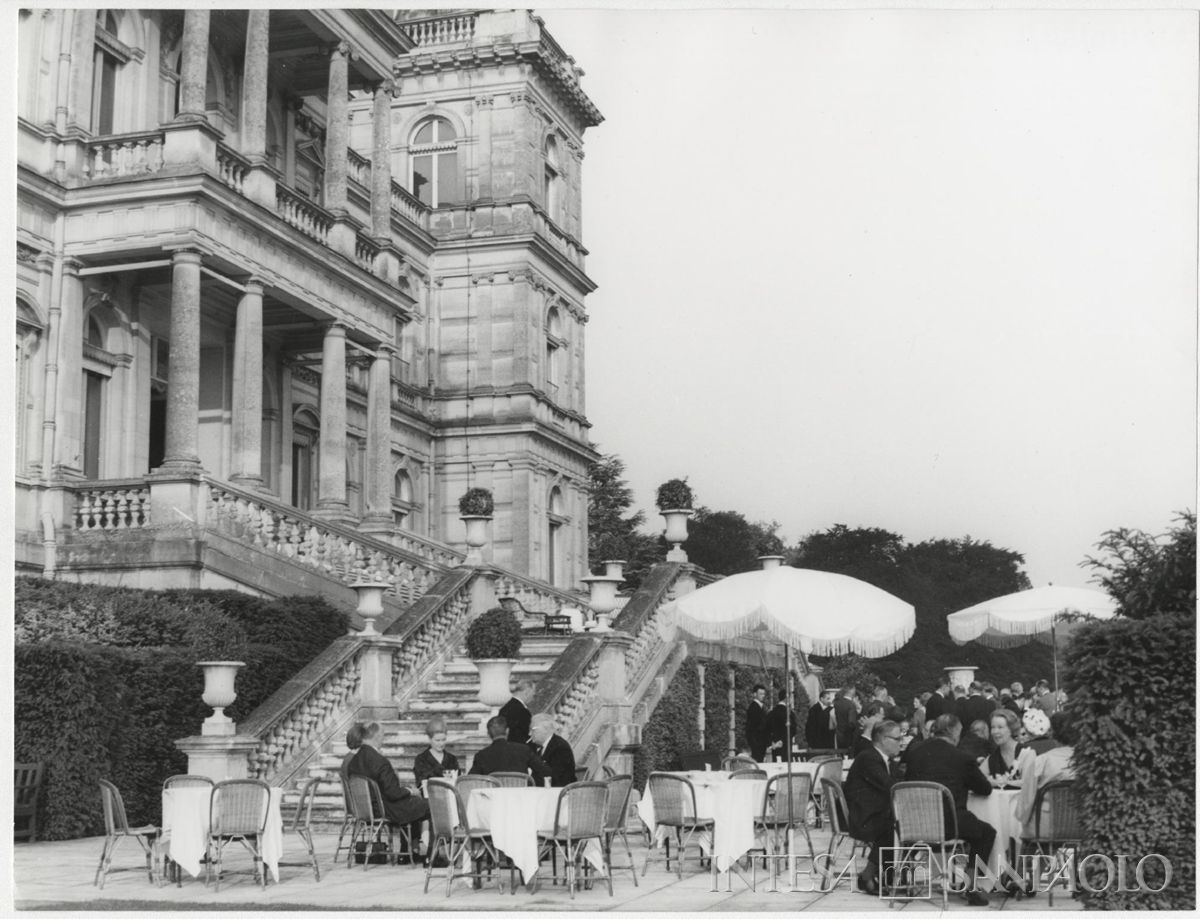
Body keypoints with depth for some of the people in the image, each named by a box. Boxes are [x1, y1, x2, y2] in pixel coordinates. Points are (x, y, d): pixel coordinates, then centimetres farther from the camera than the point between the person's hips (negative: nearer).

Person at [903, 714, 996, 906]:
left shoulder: (915, 752, 8)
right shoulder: (963, 757, -4)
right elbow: (986, 789, 8)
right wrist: (967, 784, 31)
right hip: (949, 823, -5)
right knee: (987, 832, 22)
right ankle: (973, 888, 13)